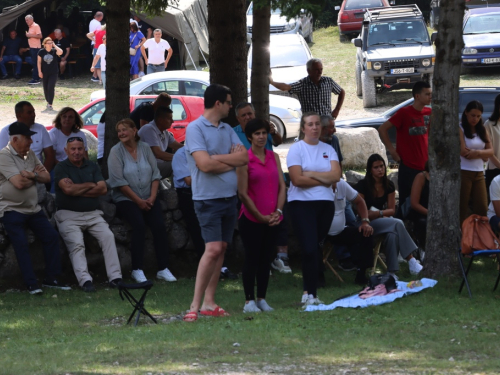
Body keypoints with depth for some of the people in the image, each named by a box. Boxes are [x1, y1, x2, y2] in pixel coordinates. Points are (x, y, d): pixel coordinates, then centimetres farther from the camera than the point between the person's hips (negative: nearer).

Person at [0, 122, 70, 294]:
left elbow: (46, 177, 7)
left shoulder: (30, 154, 10)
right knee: (21, 244, -12)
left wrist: (31, 175, -13)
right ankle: (31, 284, -9)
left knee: (51, 236, 3)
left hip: (33, 208, 8)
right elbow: (19, 183, -23)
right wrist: (35, 174, -4)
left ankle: (51, 279, 10)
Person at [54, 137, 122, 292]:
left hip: (93, 214, 3)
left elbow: (103, 189, 1)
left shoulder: (92, 167, 16)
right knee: (76, 244, -26)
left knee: (108, 236, -21)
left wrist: (77, 190, -5)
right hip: (69, 215, -3)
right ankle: (85, 280, -36)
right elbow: (67, 189, -13)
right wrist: (90, 185, 0)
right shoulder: (61, 167, 4)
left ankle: (115, 277, -24)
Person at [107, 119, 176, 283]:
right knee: (139, 224, -29)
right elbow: (119, 182, -9)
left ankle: (163, 269, -16)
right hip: (126, 200, -3)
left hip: (148, 199, 3)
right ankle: (137, 270, -23)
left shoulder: (145, 148, 8)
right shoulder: (116, 151, -3)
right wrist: (138, 201, -12)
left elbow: (155, 174, 8)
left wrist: (152, 197, -6)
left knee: (159, 225, -20)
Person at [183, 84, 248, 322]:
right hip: (208, 198, -7)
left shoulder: (227, 130, 13)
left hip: (229, 196, 7)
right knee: (213, 249, -15)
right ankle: (195, 305, -13)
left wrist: (217, 159, -11)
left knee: (221, 249, 7)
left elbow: (244, 158, 3)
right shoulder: (195, 129, -9)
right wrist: (232, 160, -6)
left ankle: (209, 302, 10)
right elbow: (204, 164, -19)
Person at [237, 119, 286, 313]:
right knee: (252, 258, -2)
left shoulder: (274, 157, 9)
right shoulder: (245, 159, -7)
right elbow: (243, 193, -9)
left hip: (272, 220, 5)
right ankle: (249, 301, 3)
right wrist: (260, 216, -9)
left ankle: (262, 299, 15)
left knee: (266, 259, 9)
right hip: (251, 219, -5)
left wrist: (278, 211, -5)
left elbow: (282, 186, 8)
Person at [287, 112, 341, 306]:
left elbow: (336, 175, -1)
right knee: (310, 249, -13)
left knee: (315, 248, 5)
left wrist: (311, 174, -8)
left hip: (325, 204, 4)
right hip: (302, 204, -4)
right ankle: (310, 293, -11)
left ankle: (309, 293, 8)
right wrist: (324, 180, -4)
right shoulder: (296, 149, -1)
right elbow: (297, 179, -12)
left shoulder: (328, 149, 12)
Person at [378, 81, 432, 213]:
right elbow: (382, 129, -10)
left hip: (425, 166, 5)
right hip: (408, 167, -5)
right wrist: (392, 150, -11)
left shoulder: (429, 113, 5)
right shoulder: (404, 113, -11)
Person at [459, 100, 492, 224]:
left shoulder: (482, 130, 13)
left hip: (479, 173, 6)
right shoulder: (460, 129, -5)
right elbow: (463, 151, -14)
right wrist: (483, 156, -4)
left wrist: (477, 152, -15)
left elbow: (490, 151, 4)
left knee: (482, 208, 0)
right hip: (463, 172, -6)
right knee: (462, 208, -1)